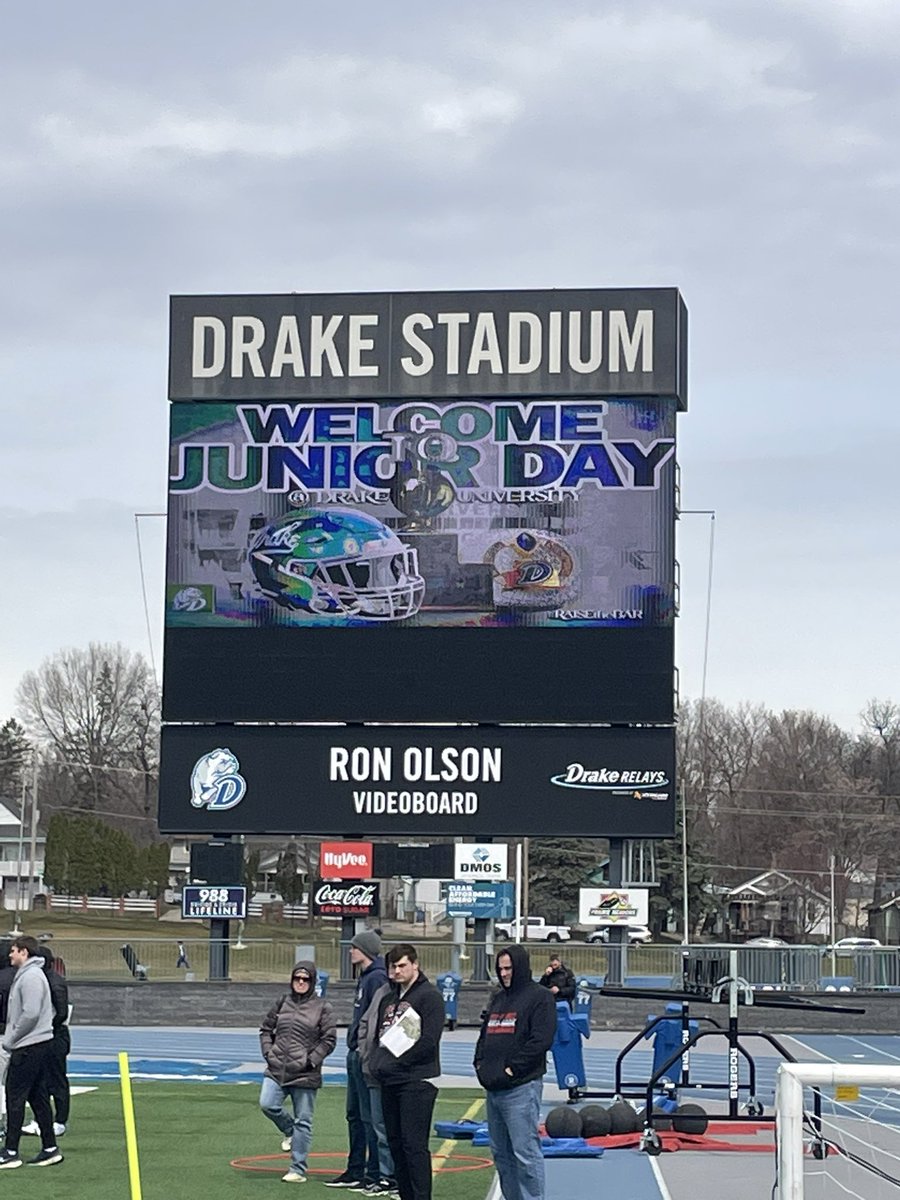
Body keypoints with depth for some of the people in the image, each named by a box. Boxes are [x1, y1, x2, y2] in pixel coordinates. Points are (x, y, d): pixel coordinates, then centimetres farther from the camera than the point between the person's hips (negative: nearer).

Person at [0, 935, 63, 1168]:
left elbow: (31, 1014, -22)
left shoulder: (31, 976, -15)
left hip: (28, 1047, -10)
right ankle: (50, 1148, 13)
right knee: (38, 1096, 11)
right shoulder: (25, 975, 17)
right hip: (38, 1044, 10)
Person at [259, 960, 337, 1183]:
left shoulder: (322, 1008, -1)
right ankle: (289, 1130, 16)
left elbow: (329, 1040, -3)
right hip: (277, 1070, 3)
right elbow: (266, 1029, 18)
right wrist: (268, 1052, 3)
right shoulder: (283, 1003, 10)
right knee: (267, 1104, -17)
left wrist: (312, 1060, -12)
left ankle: (298, 1170, 10)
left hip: (305, 1074, -3)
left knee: (303, 1121, 2)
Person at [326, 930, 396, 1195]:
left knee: (373, 1118, -9)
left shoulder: (377, 978, -14)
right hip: (356, 1056, 11)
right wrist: (355, 1049, 17)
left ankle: (385, 1176, -7)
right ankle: (356, 1171, 26)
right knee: (355, 1115, 17)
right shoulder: (365, 978, 17)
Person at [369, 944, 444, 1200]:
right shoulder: (388, 999, 18)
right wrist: (377, 1063, 3)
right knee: (396, 1143, 9)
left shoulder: (429, 996, -7)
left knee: (414, 1144, -10)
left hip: (417, 1081, -8)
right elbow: (379, 1036, 23)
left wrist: (394, 1063, -13)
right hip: (389, 1082, 8)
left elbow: (429, 1041, -14)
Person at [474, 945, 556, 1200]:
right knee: (501, 1152, 13)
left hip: (521, 1088, -9)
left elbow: (541, 1040, -16)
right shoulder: (498, 999, 20)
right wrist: (480, 1063, 10)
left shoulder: (540, 997, -6)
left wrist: (512, 1068, -15)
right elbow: (485, 1034, 27)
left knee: (525, 1151, -9)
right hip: (493, 1088, 9)